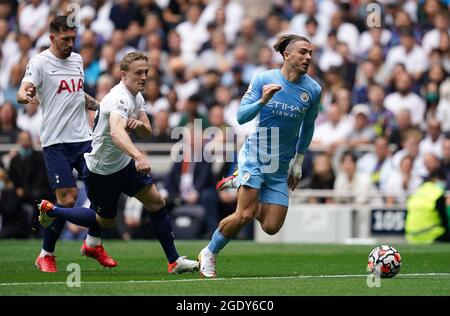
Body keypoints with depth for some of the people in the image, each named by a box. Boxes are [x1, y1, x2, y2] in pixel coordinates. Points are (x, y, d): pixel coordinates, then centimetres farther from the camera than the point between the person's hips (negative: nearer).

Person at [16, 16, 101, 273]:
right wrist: (25, 96, -44)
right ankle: (46, 255, 4)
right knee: (67, 200, -11)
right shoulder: (39, 62, -7)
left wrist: (101, 106, 16)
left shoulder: (77, 60, 14)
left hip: (83, 138, 6)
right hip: (56, 142, -6)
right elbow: (23, 92, -22)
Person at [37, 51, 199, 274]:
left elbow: (147, 133, 7)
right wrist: (138, 156, -67)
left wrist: (139, 124, -19)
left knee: (157, 203, -1)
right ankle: (51, 210, 29)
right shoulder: (119, 99, -30)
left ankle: (174, 261, 5)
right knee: (106, 220, 8)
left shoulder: (137, 97, 1)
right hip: (100, 170, -8)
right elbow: (116, 132, -50)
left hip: (124, 163, 8)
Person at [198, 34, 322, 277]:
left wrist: (299, 162, 15)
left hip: (280, 165, 3)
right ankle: (209, 253, 2)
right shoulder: (264, 79, -8)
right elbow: (241, 117, -11)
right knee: (245, 214, -20)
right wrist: (263, 101, -28)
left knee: (271, 227, -6)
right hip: (254, 154, -3)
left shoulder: (313, 90, -2)